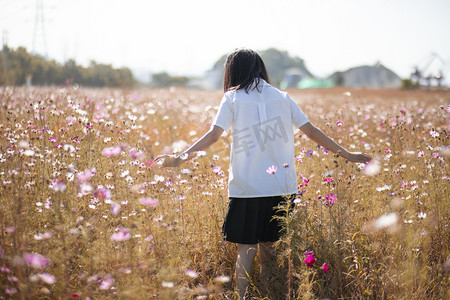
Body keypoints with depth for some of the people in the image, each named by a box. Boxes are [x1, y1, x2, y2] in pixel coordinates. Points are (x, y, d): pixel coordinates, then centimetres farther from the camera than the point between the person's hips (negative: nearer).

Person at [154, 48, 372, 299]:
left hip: (247, 187, -3)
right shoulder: (282, 97, 10)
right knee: (267, 247, 13)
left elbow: (213, 135, -12)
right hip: (281, 187, 3)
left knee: (246, 248, 1)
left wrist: (180, 158, -16)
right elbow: (311, 131, 10)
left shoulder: (232, 99, 1)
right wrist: (346, 154, 17)